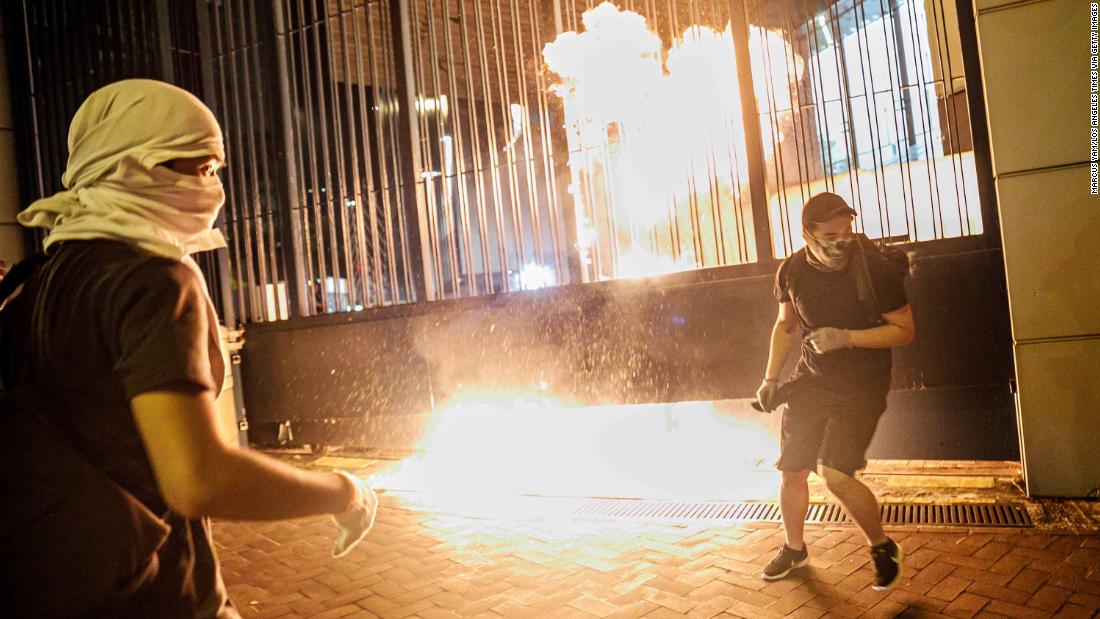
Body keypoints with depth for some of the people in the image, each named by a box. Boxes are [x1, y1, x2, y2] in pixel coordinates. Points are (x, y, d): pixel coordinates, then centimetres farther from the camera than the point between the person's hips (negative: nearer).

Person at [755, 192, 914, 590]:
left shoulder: (876, 269, -17)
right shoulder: (792, 271, -4)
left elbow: (905, 331, -10)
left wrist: (845, 338, -24)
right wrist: (770, 379, 8)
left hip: (860, 388, -4)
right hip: (812, 381, 5)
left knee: (836, 475, -18)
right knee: (791, 472, 8)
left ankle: (883, 547, 12)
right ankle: (794, 549, 34)